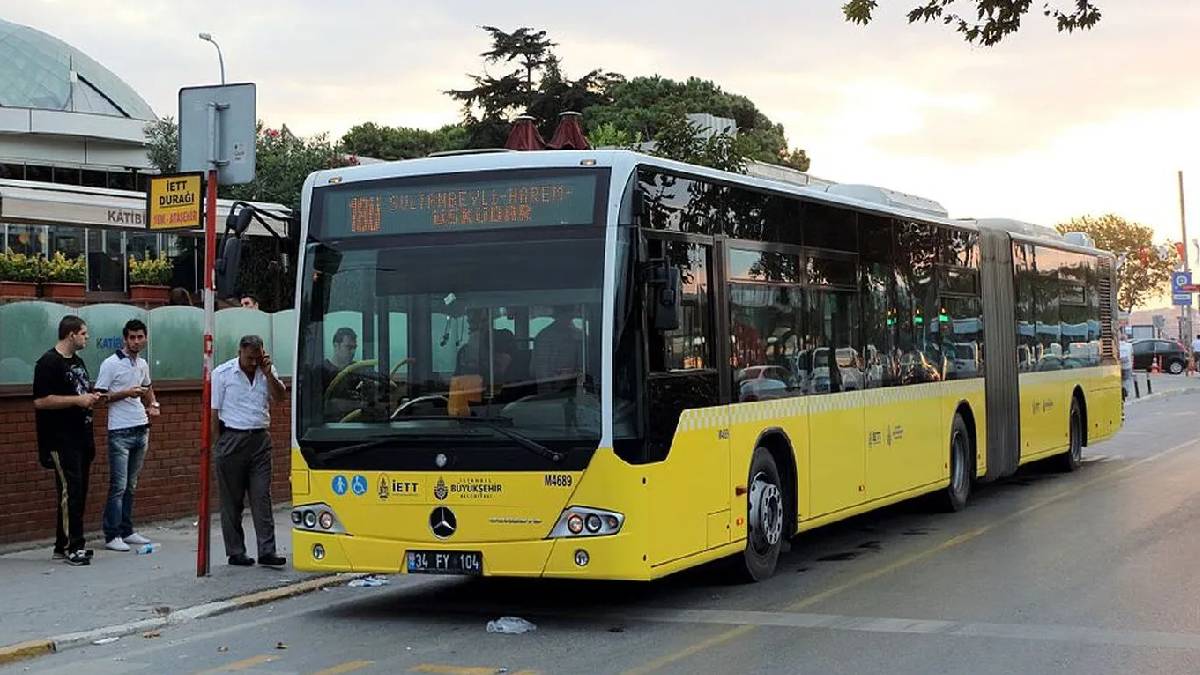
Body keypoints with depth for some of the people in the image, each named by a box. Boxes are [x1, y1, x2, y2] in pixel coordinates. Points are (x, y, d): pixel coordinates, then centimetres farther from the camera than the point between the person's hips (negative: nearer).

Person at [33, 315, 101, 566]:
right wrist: (77, 400, -18)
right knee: (70, 491, -10)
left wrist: (91, 397, 10)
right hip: (61, 440, -9)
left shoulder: (77, 361, 17)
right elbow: (40, 401, -19)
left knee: (78, 492, 9)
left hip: (81, 437, 9)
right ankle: (72, 548, -6)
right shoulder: (49, 362, -11)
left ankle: (63, 546, 16)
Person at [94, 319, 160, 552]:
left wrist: (153, 405, 13)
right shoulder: (111, 364, -7)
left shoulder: (143, 364, 13)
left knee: (131, 485, 12)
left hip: (141, 429, 7)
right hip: (120, 432, -7)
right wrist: (126, 393, -19)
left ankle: (126, 531, 17)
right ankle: (112, 535, -4)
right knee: (118, 486, -8)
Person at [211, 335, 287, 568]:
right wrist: (218, 444, -5)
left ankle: (267, 551, -3)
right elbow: (213, 411, -1)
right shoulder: (222, 374, -2)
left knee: (262, 497, -1)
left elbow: (279, 396, -1)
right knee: (231, 500, 3)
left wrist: (268, 373, -11)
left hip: (260, 440, 3)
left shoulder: (266, 371, 9)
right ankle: (235, 552, 10)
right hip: (232, 441, -3)